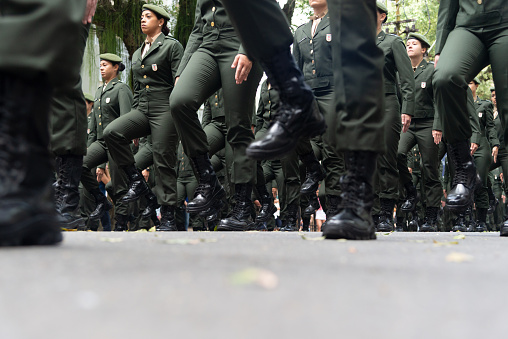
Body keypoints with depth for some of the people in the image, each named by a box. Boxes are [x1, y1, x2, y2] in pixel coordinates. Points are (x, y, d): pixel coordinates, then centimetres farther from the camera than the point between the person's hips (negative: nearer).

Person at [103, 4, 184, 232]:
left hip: (164, 110, -6)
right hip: (142, 110, 6)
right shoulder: (137, 54, 22)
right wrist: (134, 123, 19)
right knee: (111, 132, -20)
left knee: (163, 162, -7)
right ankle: (136, 180, -8)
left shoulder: (172, 46, 1)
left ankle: (168, 217, -1)